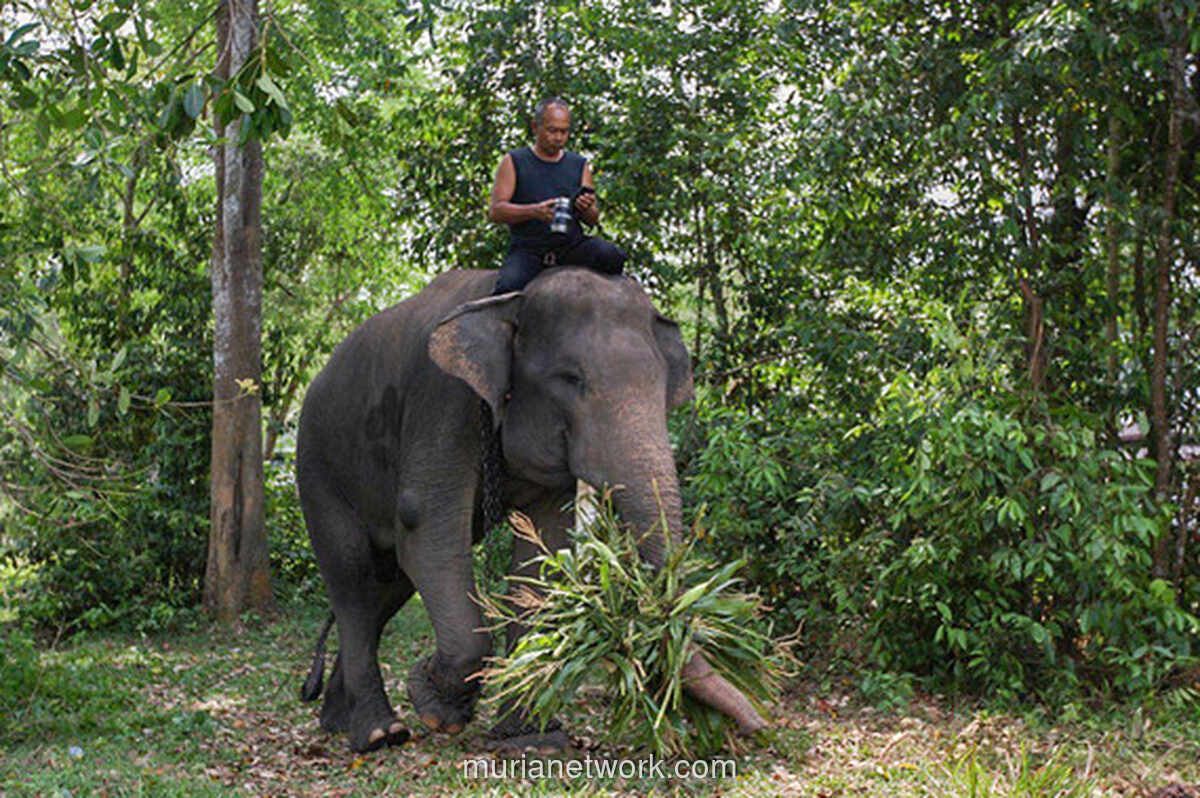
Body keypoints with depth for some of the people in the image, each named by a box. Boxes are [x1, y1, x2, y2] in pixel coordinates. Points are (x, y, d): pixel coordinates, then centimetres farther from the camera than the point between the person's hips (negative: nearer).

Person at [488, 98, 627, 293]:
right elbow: (496, 211, -4)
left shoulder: (579, 165, 16)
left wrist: (587, 209, -14)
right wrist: (534, 211, -22)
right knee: (508, 287, -32)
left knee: (611, 255, -27)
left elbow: (594, 218, 12)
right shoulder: (514, 162, 7)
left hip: (571, 245, 2)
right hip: (527, 248, -2)